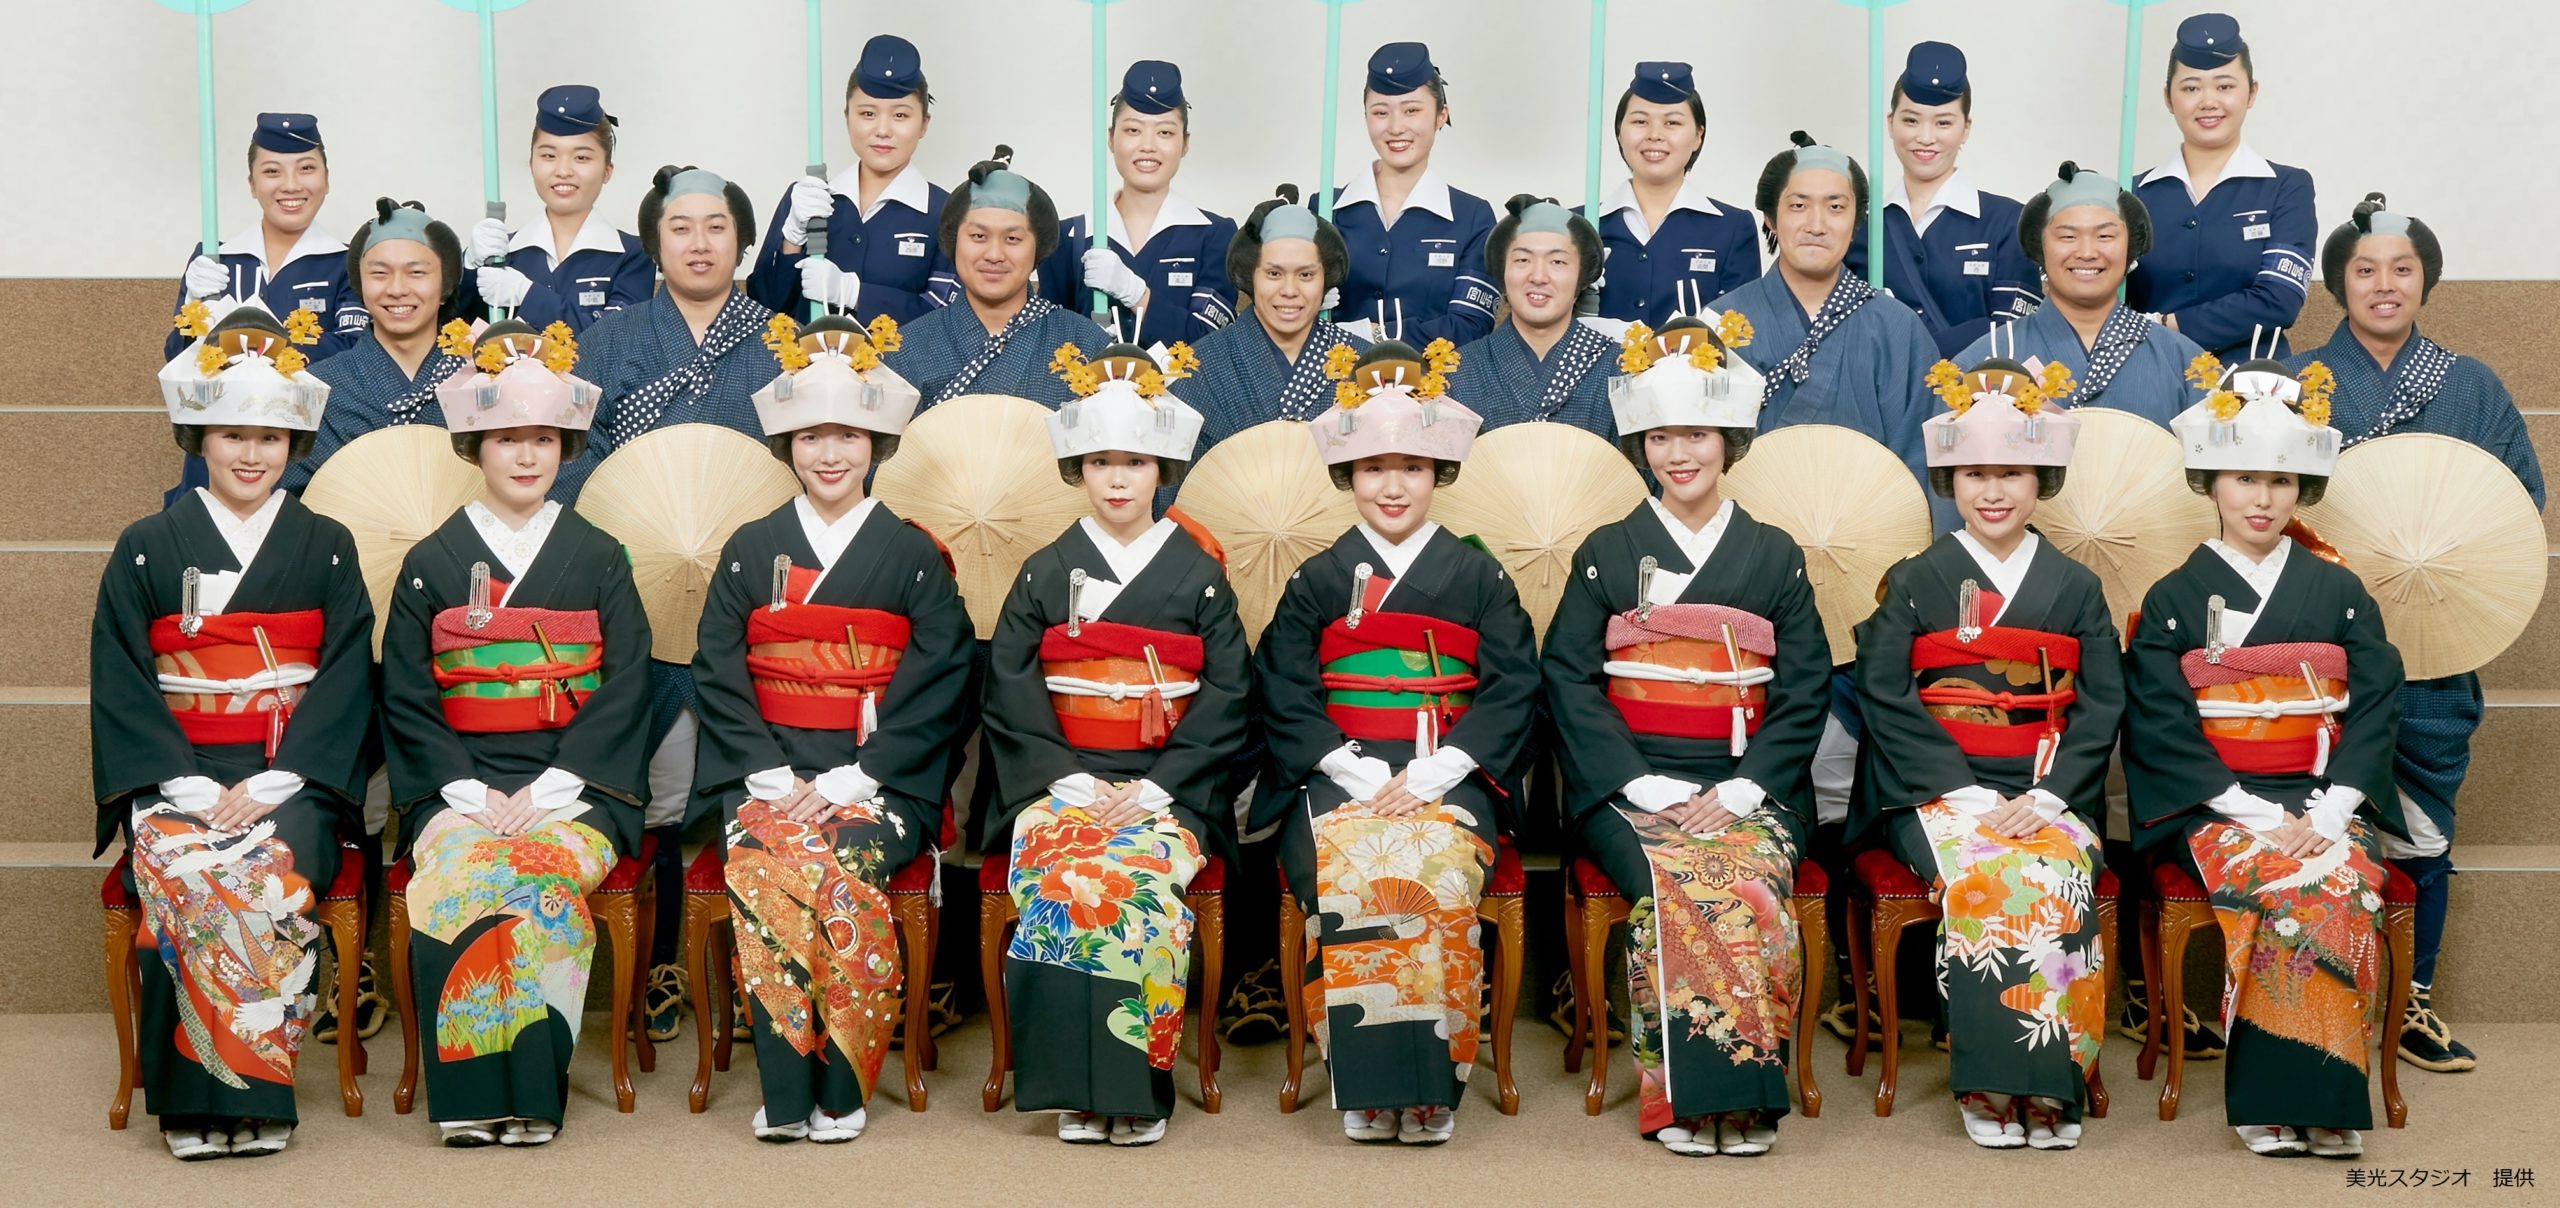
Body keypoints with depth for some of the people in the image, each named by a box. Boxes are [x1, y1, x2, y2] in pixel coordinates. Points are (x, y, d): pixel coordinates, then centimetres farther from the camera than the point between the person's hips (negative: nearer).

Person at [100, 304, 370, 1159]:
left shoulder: (326, 549, 10)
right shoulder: (145, 550, 10)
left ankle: (253, 1095, -19)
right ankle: (194, 1098, -19)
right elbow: (120, 685, 3)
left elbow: (347, 681, 2)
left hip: (290, 779, 0)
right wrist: (191, 787, -11)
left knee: (274, 878, -31)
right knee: (180, 876, -30)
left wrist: (269, 786, -11)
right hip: (176, 775, 0)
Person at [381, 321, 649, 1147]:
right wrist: (470, 793, -8)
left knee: (539, 880, -32)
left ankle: (530, 1090, -24)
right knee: (453, 875, -31)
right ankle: (471, 1096, -25)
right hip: (459, 787, 1)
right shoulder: (431, 565, 11)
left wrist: (548, 792, -10)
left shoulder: (599, 560, 10)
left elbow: (624, 693, 3)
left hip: (576, 787, -1)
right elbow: (406, 703, 7)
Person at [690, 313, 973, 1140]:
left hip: (878, 777, -1)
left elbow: (937, 688, -1)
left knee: (845, 865, -31)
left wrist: (849, 781, -11)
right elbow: (718, 678, 5)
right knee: (763, 865, -30)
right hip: (767, 772, 1)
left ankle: (840, 1089, -18)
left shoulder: (915, 559, 7)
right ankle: (788, 1092, -23)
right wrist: (772, 775, -10)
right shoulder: (748, 553, 12)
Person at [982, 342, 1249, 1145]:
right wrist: (1070, 782, -10)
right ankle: (1077, 1087, -20)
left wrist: (1157, 787, -10)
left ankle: (1138, 1086, -19)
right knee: (1061, 878, -30)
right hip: (1061, 783, 1)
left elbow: (1227, 700, 2)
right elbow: (1010, 695, 4)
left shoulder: (1200, 577, 7)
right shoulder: (1044, 574, 10)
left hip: (1168, 787, -1)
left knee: (1142, 881, -31)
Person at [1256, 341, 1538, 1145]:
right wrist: (1360, 773, -12)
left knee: (1439, 875, -32)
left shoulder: (1480, 579, 11)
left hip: (1452, 778, 0)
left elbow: (1513, 690, 2)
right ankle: (1366, 1086, -23)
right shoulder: (1316, 582, 11)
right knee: (1349, 875, -32)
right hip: (1338, 775, 0)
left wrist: (1431, 776, -11)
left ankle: (1432, 1083, -23)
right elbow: (1285, 697, 3)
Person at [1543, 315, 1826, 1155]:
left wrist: (1738, 791, -9)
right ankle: (1682, 1096, -22)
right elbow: (1569, 680, 2)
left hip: (1749, 786, 1)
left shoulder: (1774, 557, 13)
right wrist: (1642, 787, -11)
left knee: (1754, 883, -31)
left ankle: (1745, 1094, -21)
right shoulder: (1606, 555, 11)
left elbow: (1805, 691, 7)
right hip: (1629, 786, -1)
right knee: (1676, 886, -31)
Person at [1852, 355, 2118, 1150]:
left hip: (2048, 792, 2)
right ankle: (1990, 1082, -24)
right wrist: (1969, 794, -14)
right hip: (1938, 788, -1)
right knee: (1983, 878, -32)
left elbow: (2102, 703, 5)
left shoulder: (2077, 589, 12)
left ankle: (2052, 1080, -21)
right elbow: (1885, 696, -3)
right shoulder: (1913, 583, 6)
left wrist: (2046, 795, -11)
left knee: (2061, 880, -30)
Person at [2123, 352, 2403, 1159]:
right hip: (2214, 806, -2)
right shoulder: (2174, 600, 5)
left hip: (2327, 799, 2)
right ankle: (2270, 1100, -23)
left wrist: (2328, 813, -12)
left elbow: (2374, 709, 4)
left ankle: (2321, 1100, -22)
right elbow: (2161, 729, -4)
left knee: (2344, 885, -31)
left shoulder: (2341, 594, 11)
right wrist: (2255, 816, -15)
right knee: (2295, 889, -32)